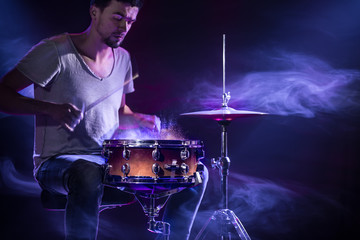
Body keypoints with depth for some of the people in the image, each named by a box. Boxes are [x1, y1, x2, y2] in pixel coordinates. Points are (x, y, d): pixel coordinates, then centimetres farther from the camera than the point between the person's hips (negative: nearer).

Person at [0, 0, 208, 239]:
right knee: (89, 176, -43)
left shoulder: (122, 58, 10)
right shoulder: (56, 51, -12)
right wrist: (50, 108, -30)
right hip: (59, 163, -7)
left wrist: (138, 119, 0)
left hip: (113, 162, 7)